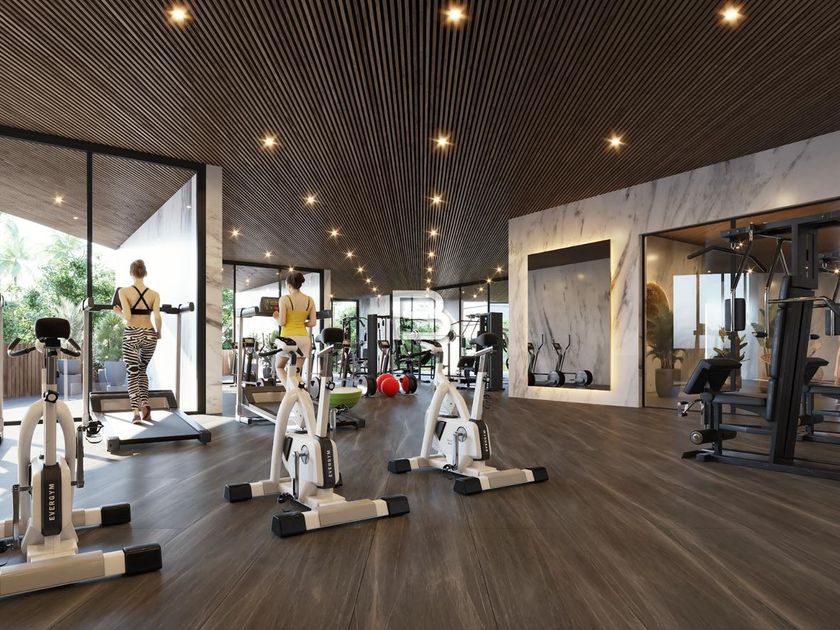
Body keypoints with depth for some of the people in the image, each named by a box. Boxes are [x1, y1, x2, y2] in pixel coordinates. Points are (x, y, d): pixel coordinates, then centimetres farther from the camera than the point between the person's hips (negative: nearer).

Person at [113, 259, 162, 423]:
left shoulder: (124, 291, -5)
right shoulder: (154, 294, 0)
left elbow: (127, 317, -14)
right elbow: (157, 318, -8)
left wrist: (119, 312, 7)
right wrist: (158, 332, 9)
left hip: (131, 335, -2)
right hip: (149, 335, 2)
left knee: (132, 374, 5)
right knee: (142, 370, 22)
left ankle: (136, 412, -1)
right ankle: (145, 405, 8)